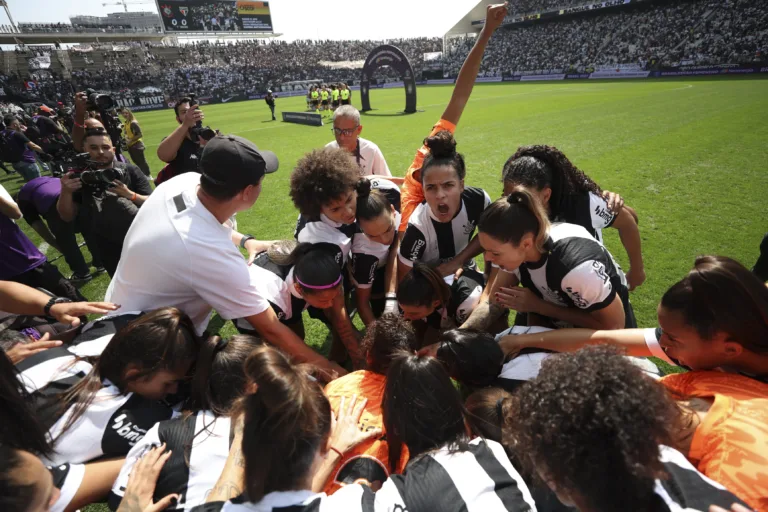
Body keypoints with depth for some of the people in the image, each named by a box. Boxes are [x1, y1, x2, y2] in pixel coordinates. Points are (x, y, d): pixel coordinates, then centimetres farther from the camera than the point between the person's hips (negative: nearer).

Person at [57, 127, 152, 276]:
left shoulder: (130, 170, -2)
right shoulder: (79, 177, 3)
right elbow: (67, 217, 1)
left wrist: (130, 195, -25)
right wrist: (65, 192, -16)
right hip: (111, 251, 2)